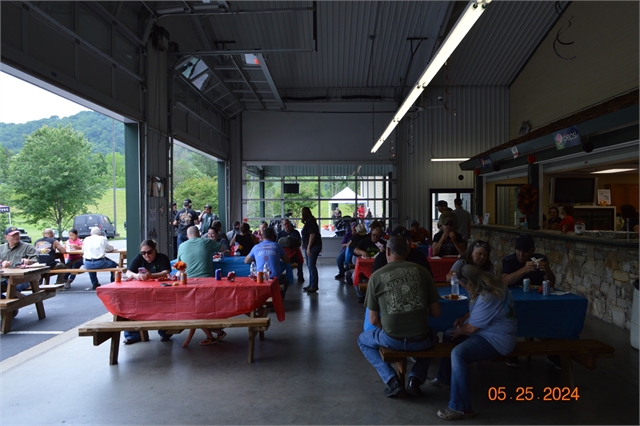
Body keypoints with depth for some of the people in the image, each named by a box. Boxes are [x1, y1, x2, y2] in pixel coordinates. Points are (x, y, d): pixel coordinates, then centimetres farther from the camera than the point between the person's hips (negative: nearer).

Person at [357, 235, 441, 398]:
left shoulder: (376, 276, -2)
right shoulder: (422, 271, 1)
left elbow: (373, 320, 2)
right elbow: (436, 313, 4)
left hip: (392, 339, -2)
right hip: (421, 340, 2)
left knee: (363, 340, 30)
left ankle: (392, 380, 12)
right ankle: (416, 377, 16)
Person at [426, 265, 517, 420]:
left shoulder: (487, 298, -30)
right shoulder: (490, 284, 2)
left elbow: (471, 328, -20)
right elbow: (477, 312, 20)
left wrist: (459, 331, 0)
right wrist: (464, 317, 4)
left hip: (497, 338, -11)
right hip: (489, 330, 11)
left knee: (458, 354, -30)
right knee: (448, 335, 17)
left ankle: (461, 408, -21)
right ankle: (444, 378, 32)